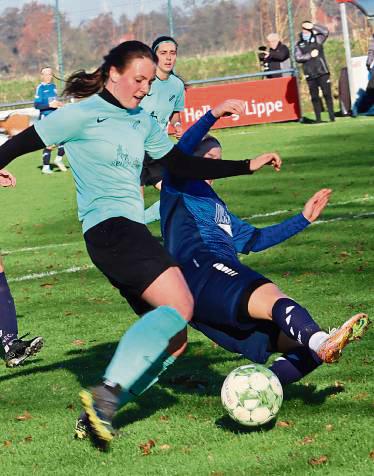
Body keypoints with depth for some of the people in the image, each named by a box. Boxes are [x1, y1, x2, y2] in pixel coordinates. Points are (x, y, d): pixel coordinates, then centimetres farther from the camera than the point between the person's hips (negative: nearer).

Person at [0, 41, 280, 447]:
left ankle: (99, 412, 1)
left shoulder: (142, 122, 19)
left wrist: (247, 166, 17)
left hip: (130, 231, 9)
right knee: (179, 305, -26)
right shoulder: (84, 114, -3)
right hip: (108, 227, -9)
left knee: (171, 340, 3)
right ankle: (106, 394, -33)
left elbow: (182, 165, 21)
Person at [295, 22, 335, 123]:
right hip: (310, 75, 2)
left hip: (322, 72, -2)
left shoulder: (317, 39, 7)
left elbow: (325, 31, -9)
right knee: (314, 97, 4)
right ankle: (318, 118, 9)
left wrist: (313, 26, -12)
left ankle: (332, 116, -1)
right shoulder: (299, 45, 10)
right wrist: (310, 55, -10)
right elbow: (298, 58, -2)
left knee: (327, 94, -4)